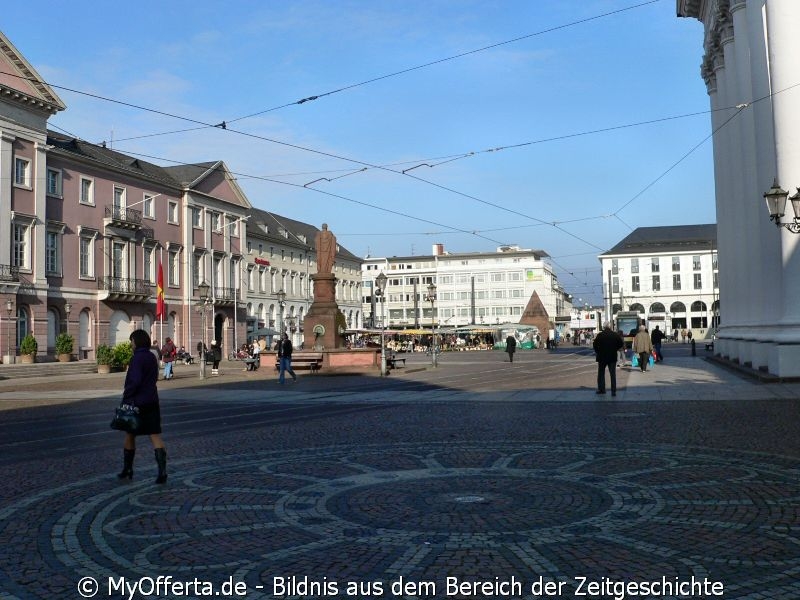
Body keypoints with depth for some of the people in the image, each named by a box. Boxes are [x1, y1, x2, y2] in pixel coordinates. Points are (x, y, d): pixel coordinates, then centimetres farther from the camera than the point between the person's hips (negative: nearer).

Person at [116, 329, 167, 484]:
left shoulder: (137, 358, -15)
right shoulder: (152, 357, 10)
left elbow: (135, 381, -22)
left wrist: (126, 395, -11)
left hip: (136, 402, -6)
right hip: (152, 402, 6)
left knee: (129, 435, 13)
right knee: (155, 436, -1)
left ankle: (127, 470, 25)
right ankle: (162, 471, -12)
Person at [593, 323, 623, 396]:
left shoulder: (599, 335, -9)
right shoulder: (616, 335, -3)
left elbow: (594, 345, -11)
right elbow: (621, 344, -2)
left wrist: (597, 351, 4)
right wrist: (615, 349, 10)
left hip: (602, 357, -1)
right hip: (613, 357, 1)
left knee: (601, 373, 14)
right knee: (613, 374, 5)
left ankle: (601, 389, 17)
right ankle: (613, 391, 0)